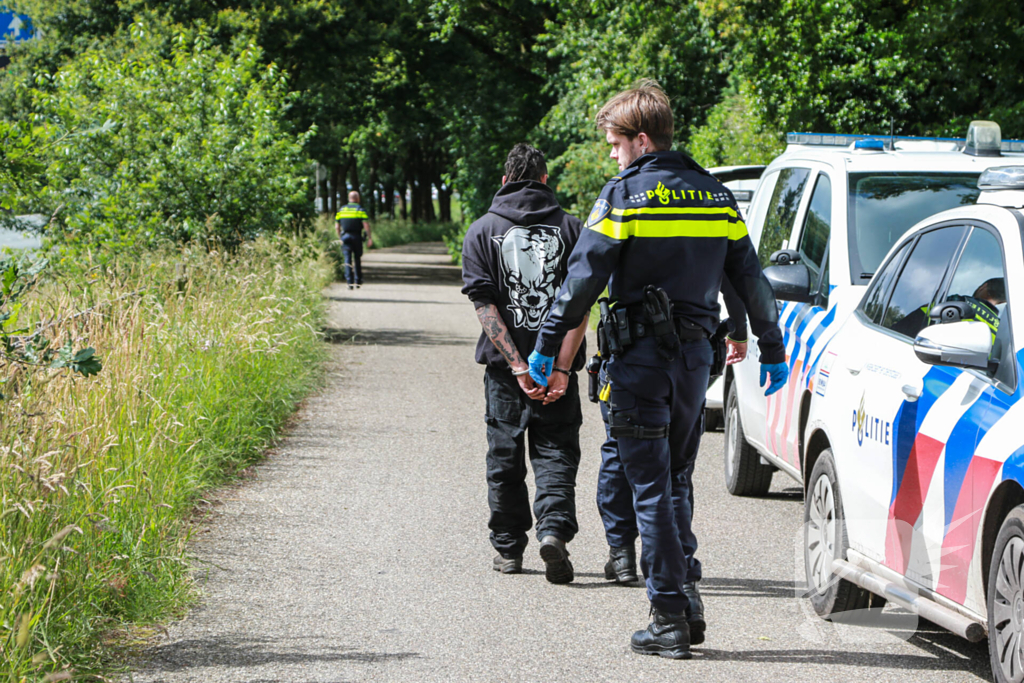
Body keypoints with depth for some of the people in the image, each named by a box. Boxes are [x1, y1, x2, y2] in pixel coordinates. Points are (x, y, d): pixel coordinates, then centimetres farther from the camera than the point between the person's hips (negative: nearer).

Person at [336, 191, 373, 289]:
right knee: (357, 259, 14)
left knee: (348, 260, -2)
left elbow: (337, 226, 8)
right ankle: (358, 281, 19)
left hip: (345, 236, 1)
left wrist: (340, 237, 20)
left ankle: (349, 282, -13)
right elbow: (366, 225, -12)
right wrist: (370, 238, -9)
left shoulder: (341, 210, 7)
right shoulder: (360, 210, -3)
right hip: (357, 237, -1)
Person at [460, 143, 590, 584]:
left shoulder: (482, 231, 2)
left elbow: (484, 304, -8)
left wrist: (518, 366, -11)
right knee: (555, 452, 4)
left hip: (504, 366, 1)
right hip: (557, 365, 0)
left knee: (505, 457, 12)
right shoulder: (570, 228, 2)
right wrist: (561, 366, -10)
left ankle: (508, 548, 17)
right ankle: (553, 529, -18)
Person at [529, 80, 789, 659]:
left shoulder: (624, 194, -9)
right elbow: (752, 280, 12)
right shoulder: (715, 195, 9)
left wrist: (548, 346, -5)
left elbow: (585, 278, -13)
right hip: (695, 355, 6)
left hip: (641, 356, -5)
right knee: (676, 481, 18)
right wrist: (773, 350, 21)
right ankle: (682, 601, 17)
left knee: (651, 487, -2)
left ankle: (670, 618, -4)